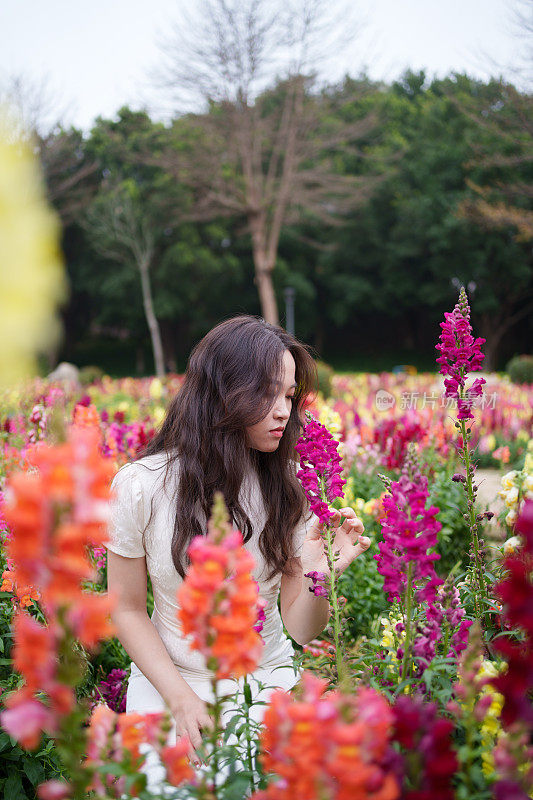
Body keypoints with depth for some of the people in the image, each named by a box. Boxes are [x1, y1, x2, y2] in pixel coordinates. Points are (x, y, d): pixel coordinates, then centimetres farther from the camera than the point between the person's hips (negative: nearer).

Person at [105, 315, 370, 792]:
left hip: (266, 684, 1)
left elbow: (302, 631, -6)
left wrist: (317, 577, -26)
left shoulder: (289, 488, -7)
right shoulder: (141, 486, -13)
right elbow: (128, 609, -3)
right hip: (169, 684, -1)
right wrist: (181, 699, -13)